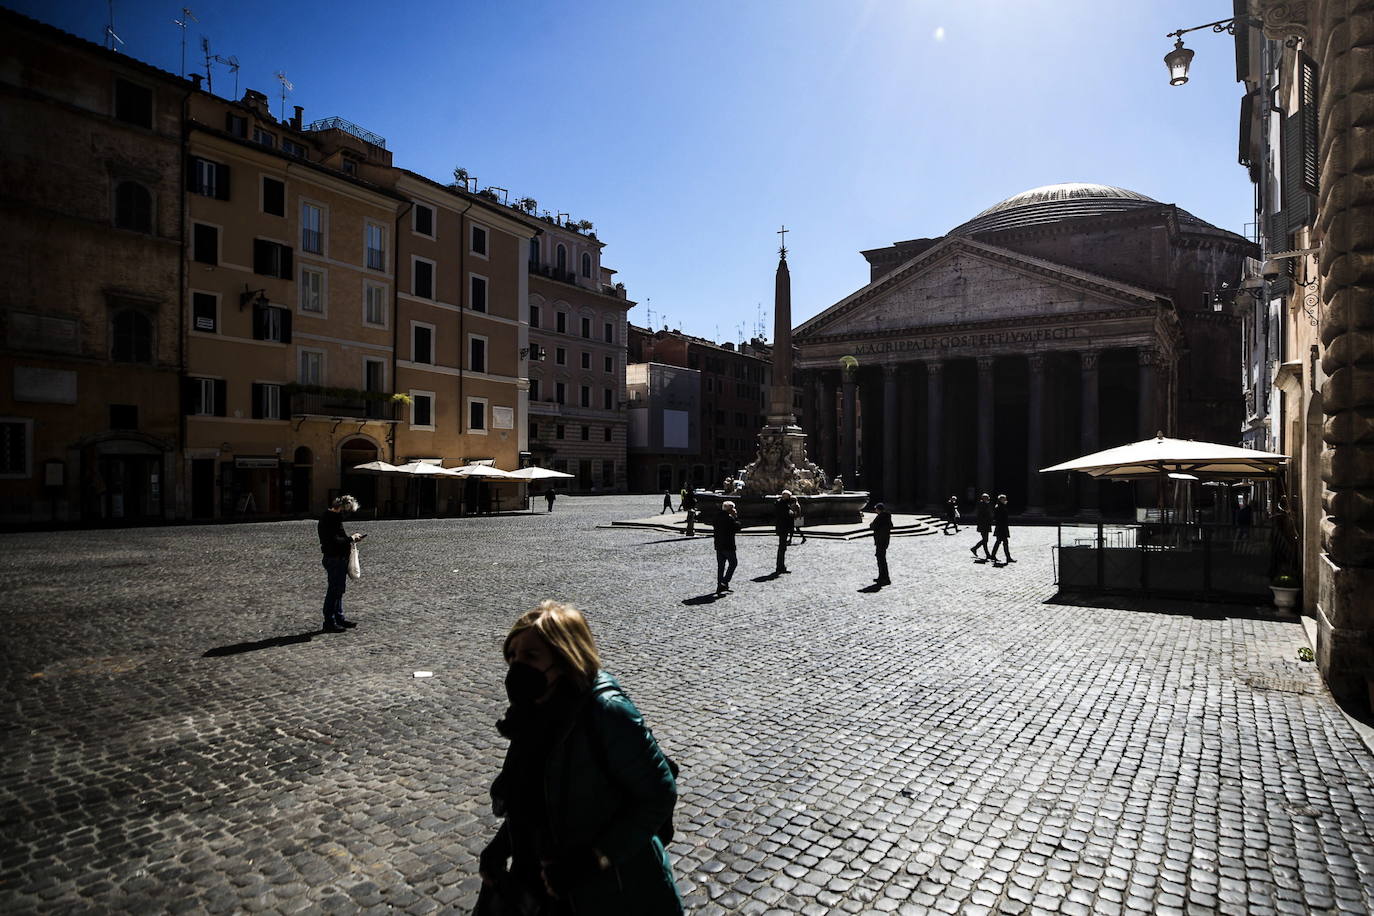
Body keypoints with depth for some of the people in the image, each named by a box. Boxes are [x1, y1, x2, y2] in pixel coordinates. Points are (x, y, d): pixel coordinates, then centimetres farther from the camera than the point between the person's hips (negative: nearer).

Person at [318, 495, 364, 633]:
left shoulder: (335, 516, 12)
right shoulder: (330, 519, -20)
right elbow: (334, 541, -27)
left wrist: (350, 538, 9)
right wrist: (350, 539, -15)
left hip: (340, 558, 10)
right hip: (334, 559, -10)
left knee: (339, 589, 17)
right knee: (333, 590, -2)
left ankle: (339, 618, 27)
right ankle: (329, 623, 6)